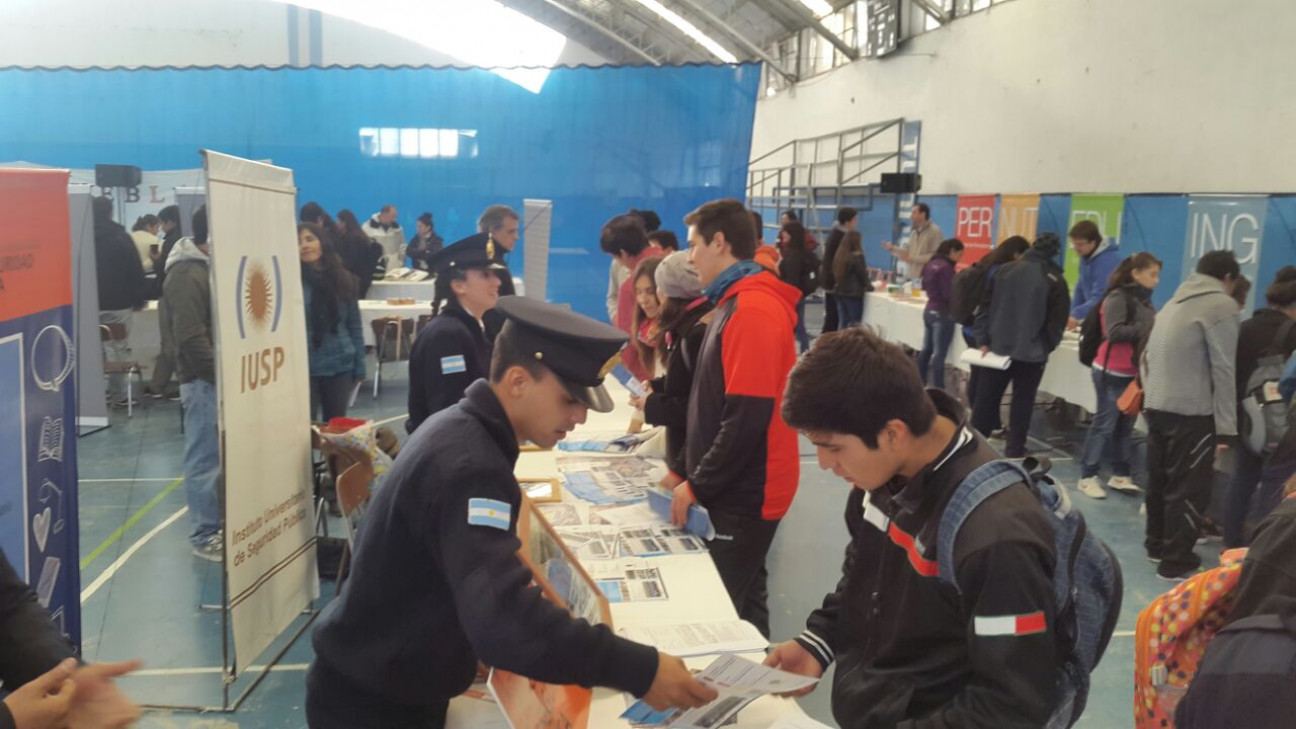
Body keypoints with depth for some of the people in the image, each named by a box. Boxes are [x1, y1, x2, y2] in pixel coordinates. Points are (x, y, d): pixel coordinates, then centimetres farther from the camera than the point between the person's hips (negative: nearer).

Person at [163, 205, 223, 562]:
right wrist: (222, 377, -17)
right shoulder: (187, 275, -15)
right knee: (206, 459, -2)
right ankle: (205, 536, 7)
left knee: (220, 457, 14)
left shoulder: (210, 267, 15)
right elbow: (190, 338, -21)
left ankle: (219, 525, 24)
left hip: (219, 378, 9)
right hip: (204, 381, -9)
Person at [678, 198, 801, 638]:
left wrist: (697, 486, -15)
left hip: (745, 494, -10)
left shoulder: (751, 311, -19)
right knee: (740, 605, 17)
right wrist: (694, 473, 13)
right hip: (734, 487, 10)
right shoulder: (738, 304, 12)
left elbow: (747, 416, -24)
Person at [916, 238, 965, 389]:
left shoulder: (931, 264, 9)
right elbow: (949, 294, -19)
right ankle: (938, 391, -5)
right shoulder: (946, 267, -19)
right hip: (942, 314, -9)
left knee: (927, 350, 15)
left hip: (929, 310, 9)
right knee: (939, 354, -7)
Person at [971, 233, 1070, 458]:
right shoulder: (1055, 281, -5)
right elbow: (1057, 322, -3)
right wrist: (1046, 347, 10)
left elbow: (986, 307, 1)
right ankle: (1015, 450, 9)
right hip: (1031, 352, -2)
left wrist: (984, 341, 3)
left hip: (998, 346, 2)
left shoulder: (1004, 270, 2)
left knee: (986, 399, 9)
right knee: (1022, 401, 7)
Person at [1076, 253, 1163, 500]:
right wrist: (1149, 327, -23)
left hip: (1133, 373, 8)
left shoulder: (1144, 300, 13)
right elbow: (1114, 332, -22)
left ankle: (1120, 476, 19)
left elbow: (1144, 333, 18)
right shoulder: (1118, 297, -12)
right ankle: (1087, 477, 4)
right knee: (1104, 424, -3)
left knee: (1125, 426, 11)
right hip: (1113, 373, -8)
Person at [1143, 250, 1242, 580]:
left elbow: (1151, 357, 15)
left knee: (1160, 480, 18)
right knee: (1189, 488, 0)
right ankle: (1176, 559, 4)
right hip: (1191, 412, -8)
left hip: (1156, 406, 8)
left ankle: (1157, 543, 30)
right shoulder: (1222, 305, -7)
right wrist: (1227, 427, -10)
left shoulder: (1175, 302, 16)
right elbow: (1223, 370, -11)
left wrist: (1151, 395, 19)